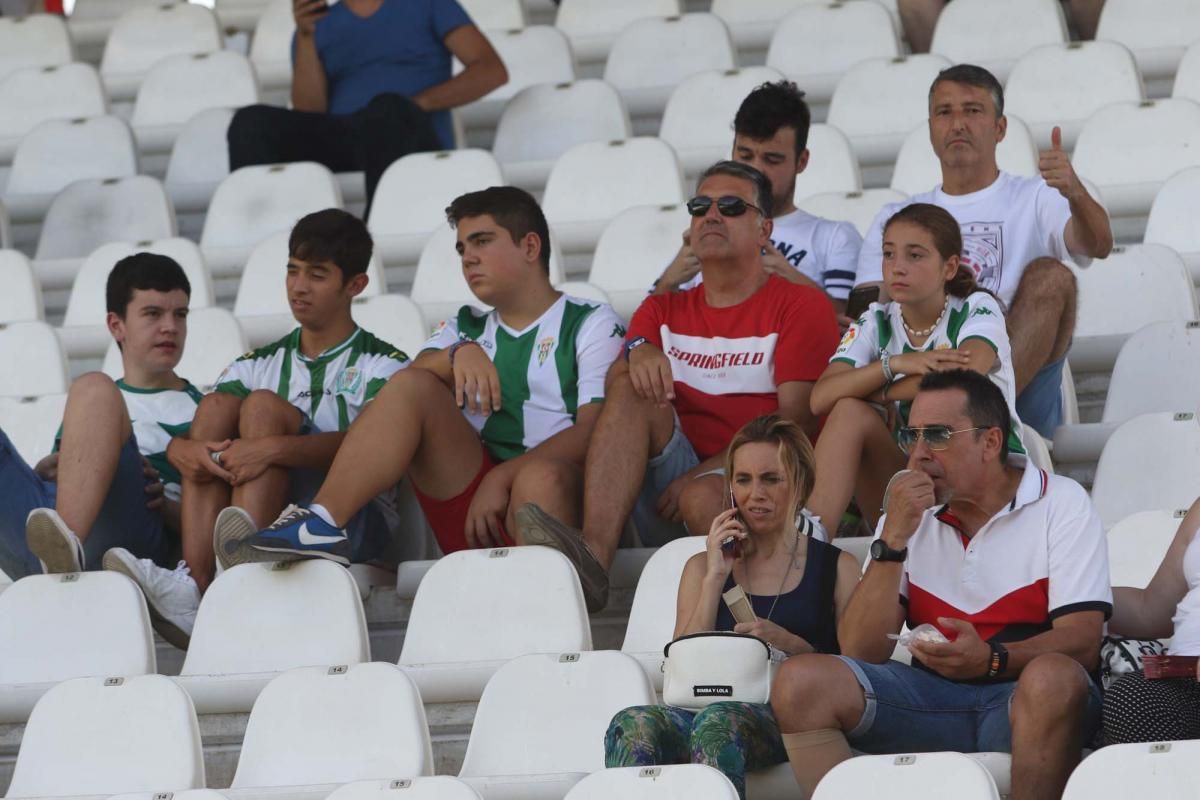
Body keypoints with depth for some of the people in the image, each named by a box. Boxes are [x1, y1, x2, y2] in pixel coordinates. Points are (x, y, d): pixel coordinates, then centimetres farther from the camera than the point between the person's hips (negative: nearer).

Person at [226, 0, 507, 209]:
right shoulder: (318, 25, 22)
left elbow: (491, 71, 3)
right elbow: (309, 116, 7)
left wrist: (422, 102, -10)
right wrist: (305, 36, -3)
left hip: (413, 140, -3)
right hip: (337, 145, 3)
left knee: (388, 110, -37)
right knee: (253, 122, -22)